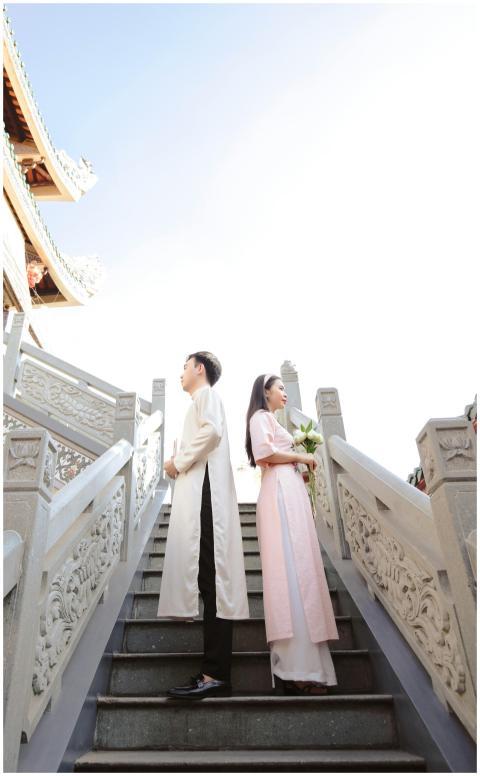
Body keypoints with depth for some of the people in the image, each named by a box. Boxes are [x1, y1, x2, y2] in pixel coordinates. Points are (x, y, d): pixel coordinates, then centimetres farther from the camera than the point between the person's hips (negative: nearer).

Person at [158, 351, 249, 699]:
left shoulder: (207, 394, 4)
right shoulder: (202, 401, 32)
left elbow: (211, 430, -17)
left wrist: (179, 461, -8)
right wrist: (180, 465, 13)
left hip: (205, 490, -9)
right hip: (198, 491, 9)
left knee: (210, 577, -15)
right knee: (209, 578, 3)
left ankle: (216, 673, -16)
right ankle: (214, 669, 5)